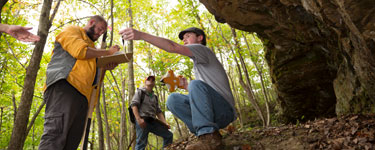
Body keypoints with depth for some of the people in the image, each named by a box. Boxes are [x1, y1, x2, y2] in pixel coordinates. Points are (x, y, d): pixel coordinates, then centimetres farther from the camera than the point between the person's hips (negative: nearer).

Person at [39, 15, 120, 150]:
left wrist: (105, 67, 17)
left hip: (82, 93, 8)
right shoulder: (72, 30, 14)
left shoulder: (89, 45, 36)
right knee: (56, 132, -23)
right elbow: (80, 51, -6)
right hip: (64, 85, -8)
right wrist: (108, 52, 3)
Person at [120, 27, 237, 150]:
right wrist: (187, 87, 8)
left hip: (225, 110, -8)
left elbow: (173, 47, -20)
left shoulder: (202, 49, -2)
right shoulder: (198, 64, 26)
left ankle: (209, 136, -32)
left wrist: (141, 35, -26)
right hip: (213, 113, 8)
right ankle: (207, 133, -14)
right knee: (173, 99, -7)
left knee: (196, 84, -32)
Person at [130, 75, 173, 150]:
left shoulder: (154, 97, 25)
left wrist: (165, 123, 5)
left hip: (152, 121, 6)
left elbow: (158, 111, 20)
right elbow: (134, 105, -6)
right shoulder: (140, 92, 8)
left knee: (169, 135, 2)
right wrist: (139, 119, -20)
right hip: (142, 121, -6)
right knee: (141, 143, -15)